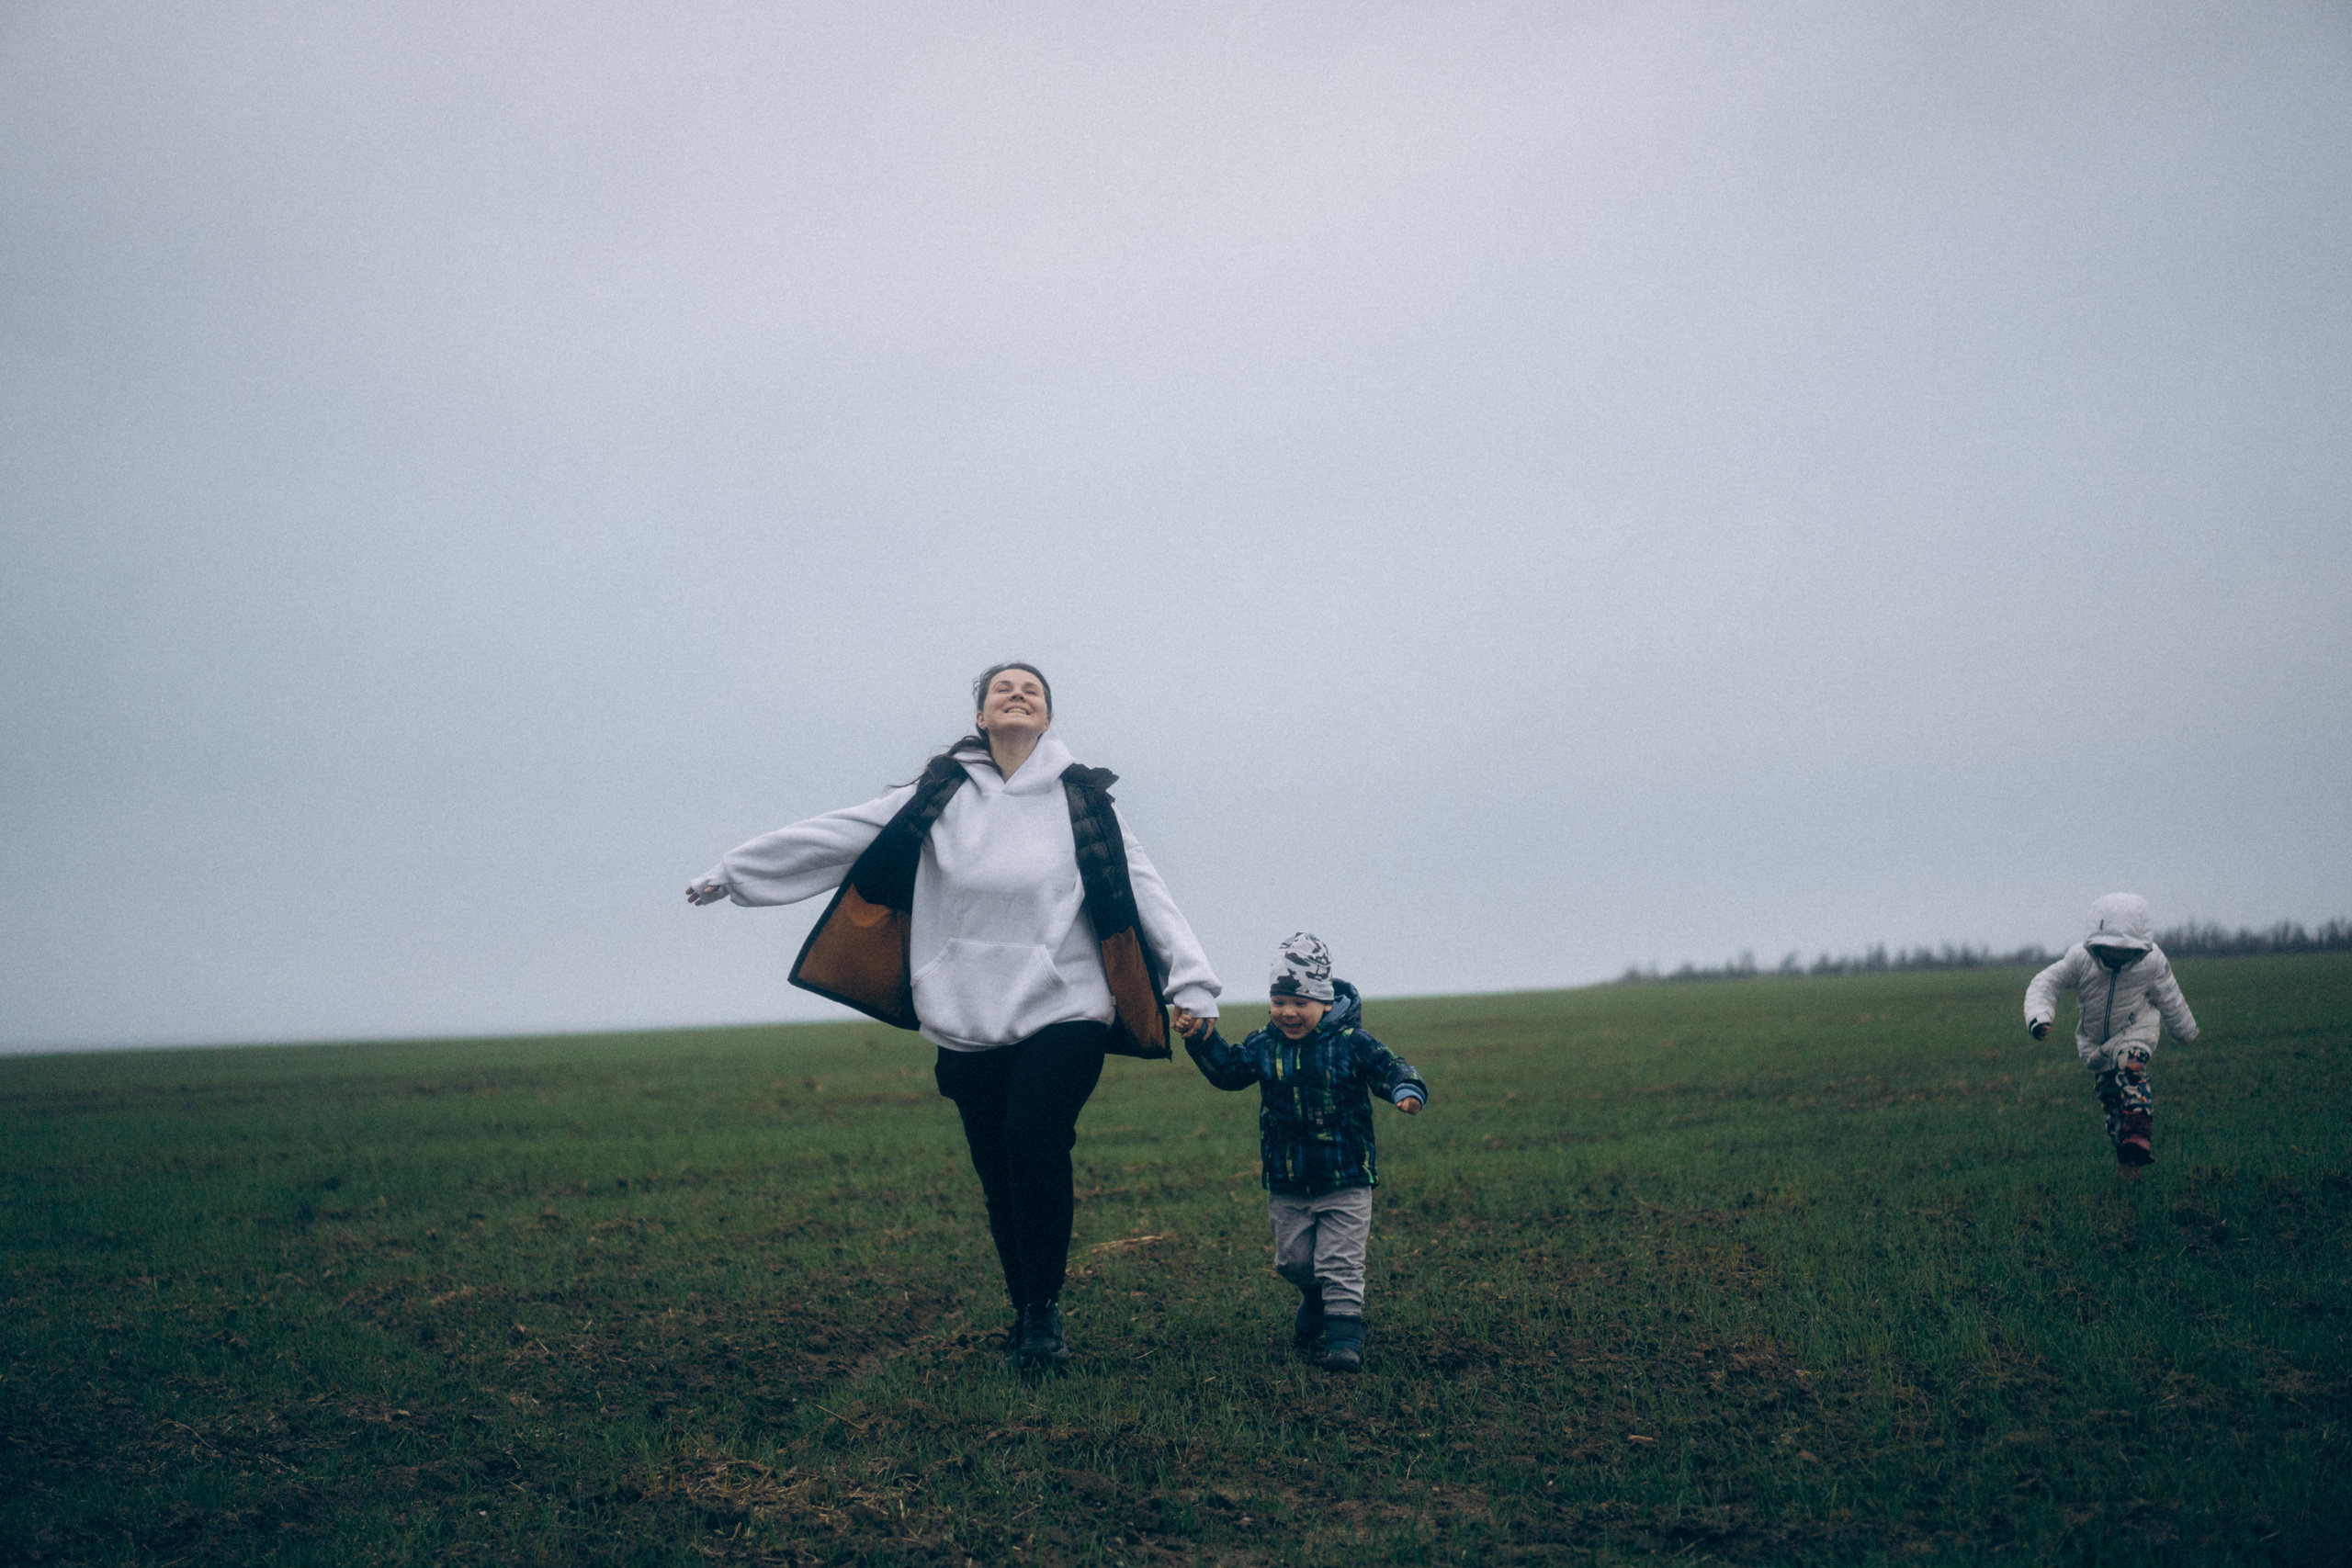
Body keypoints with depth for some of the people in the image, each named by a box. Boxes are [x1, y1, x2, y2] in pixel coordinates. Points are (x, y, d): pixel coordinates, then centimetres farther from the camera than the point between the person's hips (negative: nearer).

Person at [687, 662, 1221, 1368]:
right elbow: (835, 837, 11)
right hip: (969, 1023, 2)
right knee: (1000, 1175, 5)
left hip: (1063, 1013, -2)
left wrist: (1193, 983, -8)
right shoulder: (939, 797, 9)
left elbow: (1144, 893, 1)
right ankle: (1026, 1319, 20)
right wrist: (732, 871, 13)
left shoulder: (1082, 799, 6)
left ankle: (1045, 1311, -9)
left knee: (1035, 1138, -22)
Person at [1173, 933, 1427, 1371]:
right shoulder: (1263, 1045, 1)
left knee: (1339, 1264, -4)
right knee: (1293, 1260, 16)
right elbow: (1228, 1070, 2)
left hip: (1346, 1181, -4)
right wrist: (1203, 1039, -11)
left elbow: (1388, 1069, -12)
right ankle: (1316, 1303, 43)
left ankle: (1344, 1336, 4)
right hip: (1286, 1184, 4)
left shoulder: (1352, 1042, -9)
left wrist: (1406, 1090, -33)